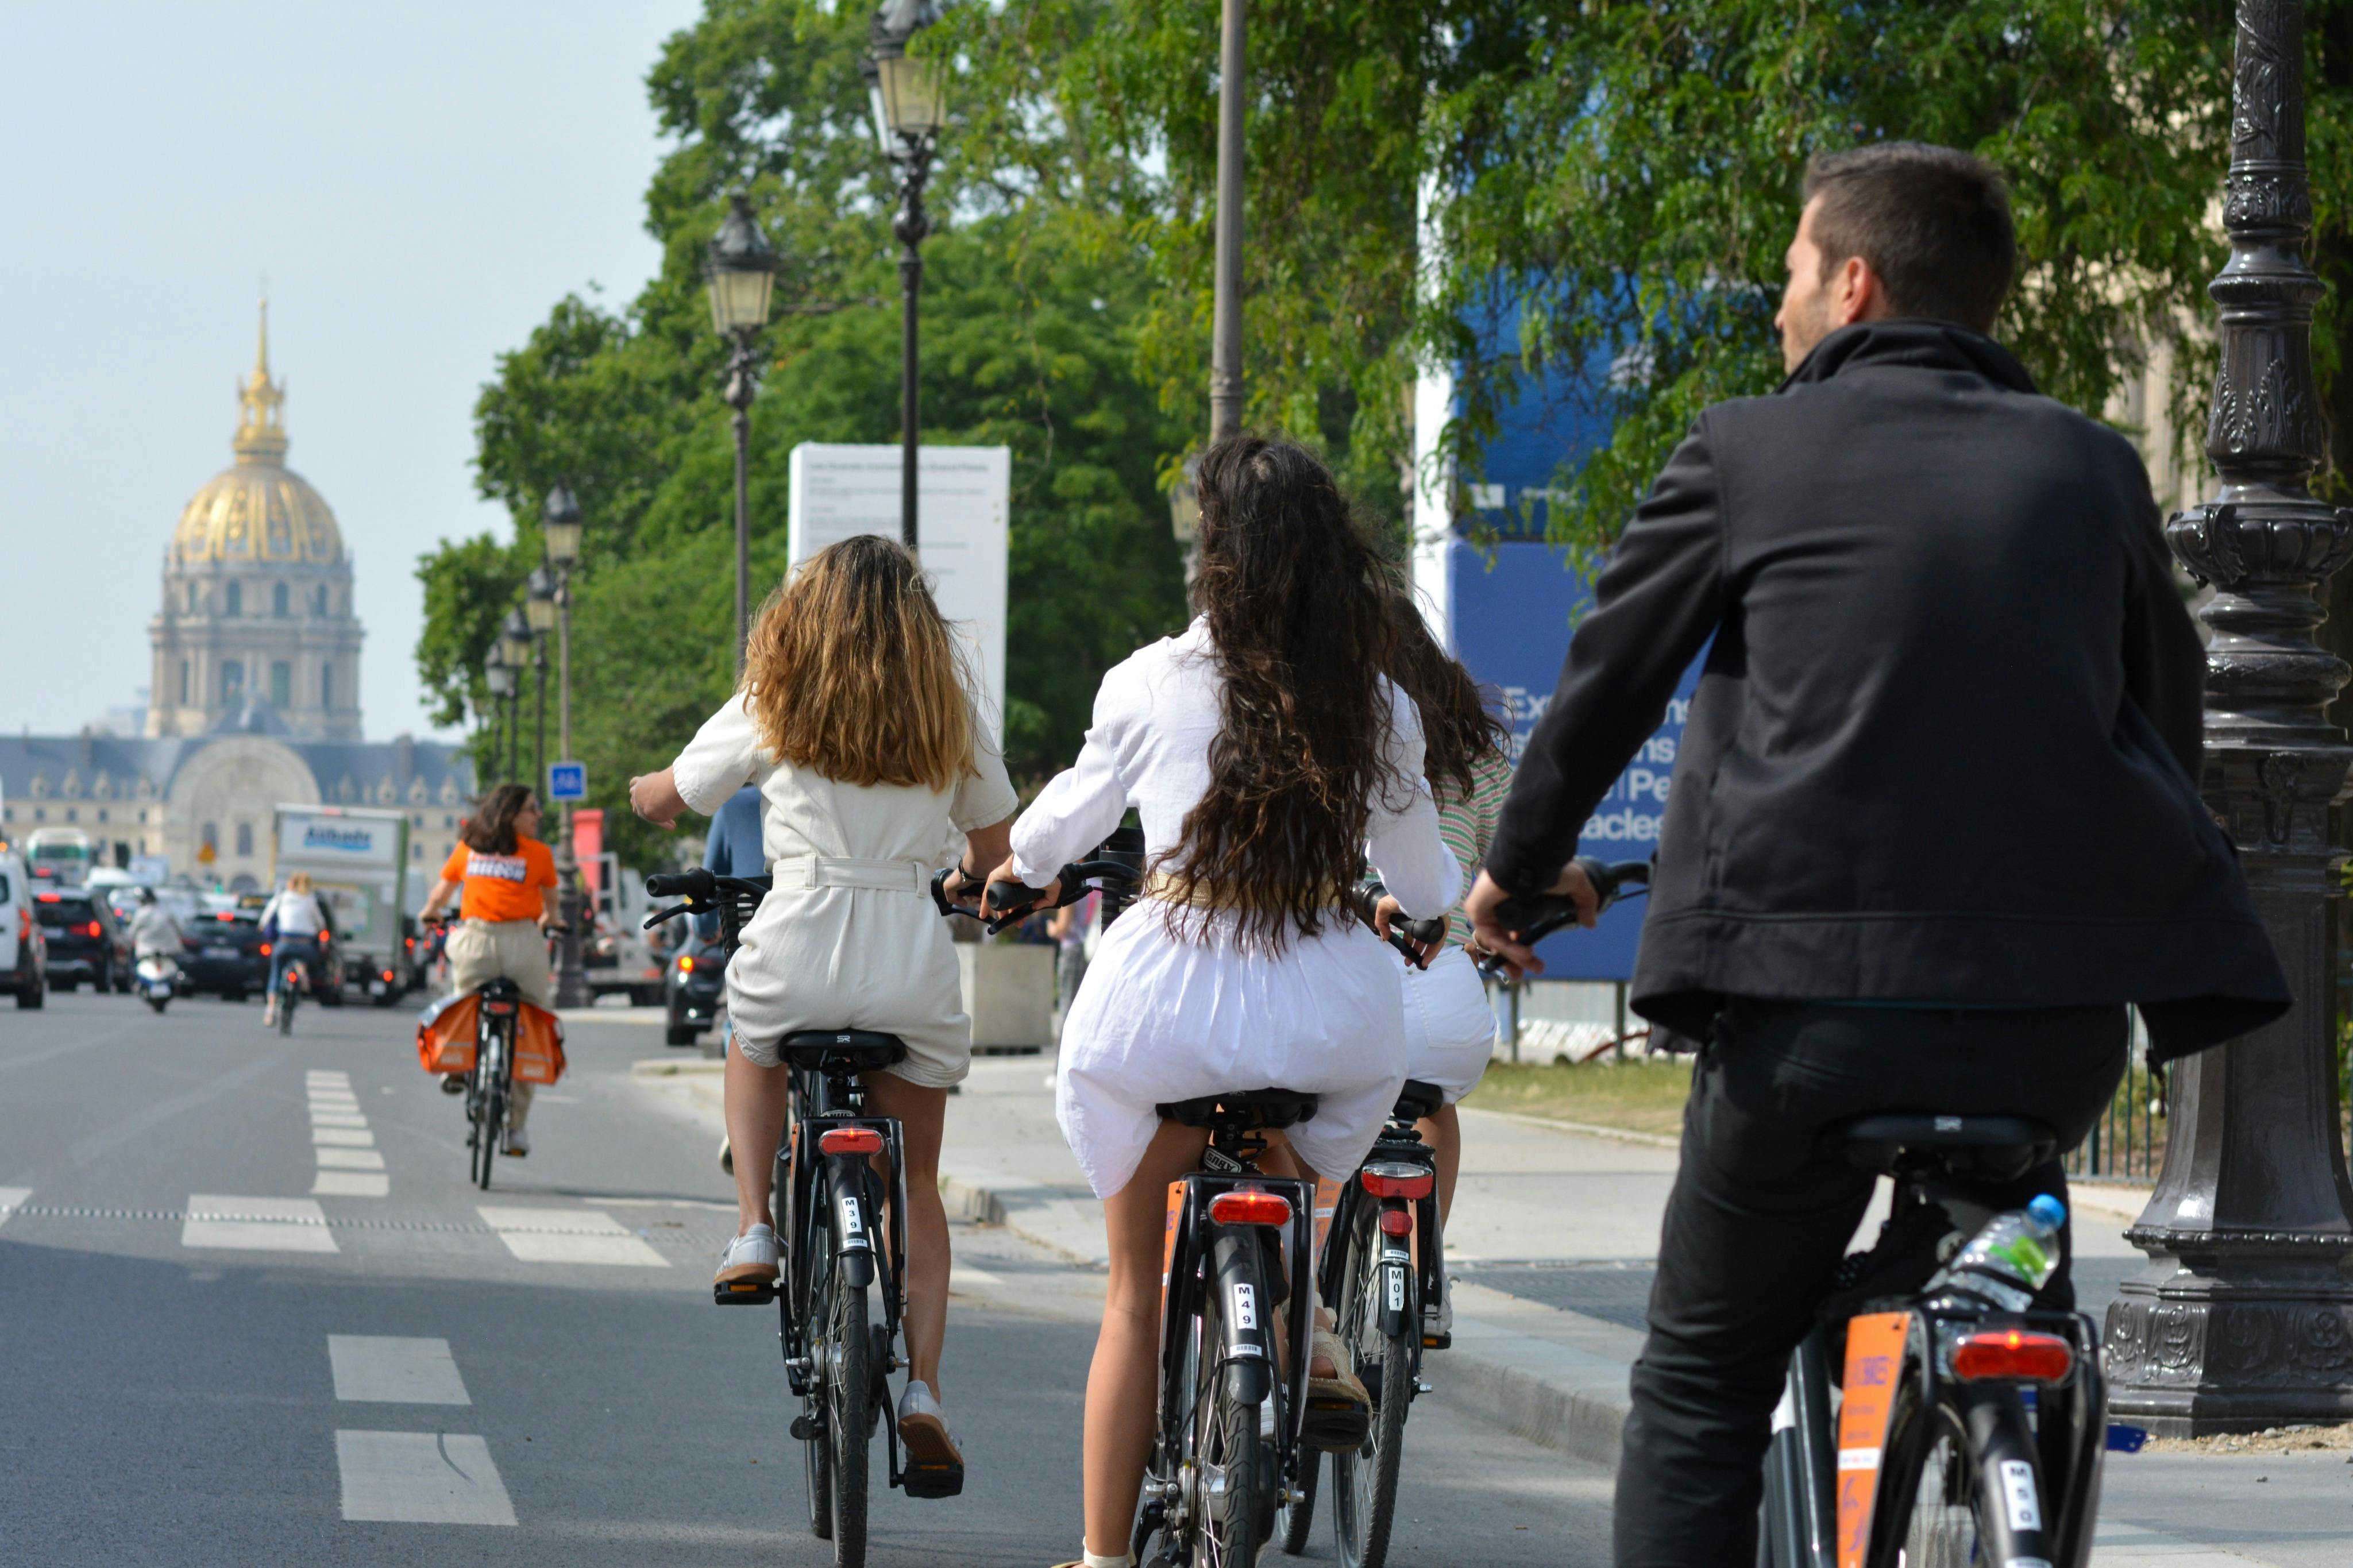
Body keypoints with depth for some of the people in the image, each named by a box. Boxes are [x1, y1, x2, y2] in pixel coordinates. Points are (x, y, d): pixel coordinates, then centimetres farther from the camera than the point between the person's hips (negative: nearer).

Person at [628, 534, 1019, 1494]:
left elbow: (664, 799, 16)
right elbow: (996, 846, 16)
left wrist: (645, 795, 40)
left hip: (797, 950, -1)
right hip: (915, 966, 1)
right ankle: (921, 1379, -1)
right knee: (917, 1186, 15)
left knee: (754, 1039, 36)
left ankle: (754, 1228, 20)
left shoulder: (773, 704, 4)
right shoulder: (951, 711, 8)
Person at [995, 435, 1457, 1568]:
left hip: (1165, 1006, -1)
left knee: (1135, 1294, 15)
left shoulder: (1151, 684, -2)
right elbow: (1425, 880, 14)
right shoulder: (1377, 707, 1)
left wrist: (1020, 868, 39)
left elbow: (1075, 809, 16)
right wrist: (1430, 911, 39)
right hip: (1329, 1022, 1)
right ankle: (1301, 1332, 22)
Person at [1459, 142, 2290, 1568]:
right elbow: (2172, 711, 23)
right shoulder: (2094, 468, 12)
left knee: (1703, 1382, 8)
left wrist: (1522, 867, 28)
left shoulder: (1746, 453, 4)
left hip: (1810, 985, -3)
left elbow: (1605, 687, 11)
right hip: (2058, 1009, 3)